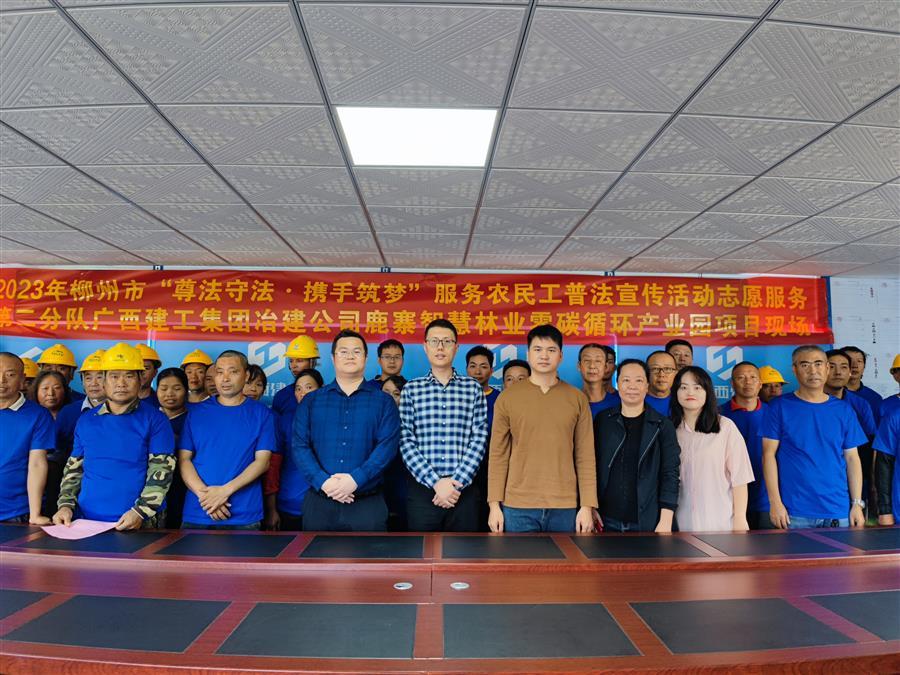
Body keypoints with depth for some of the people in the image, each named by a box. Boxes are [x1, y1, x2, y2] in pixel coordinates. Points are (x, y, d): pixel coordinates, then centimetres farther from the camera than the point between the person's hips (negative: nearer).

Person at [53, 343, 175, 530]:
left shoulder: (155, 420, -4)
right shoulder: (86, 421, 9)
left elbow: (162, 471, -9)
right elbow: (73, 469, 15)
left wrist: (140, 511, -17)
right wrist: (65, 505, 2)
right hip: (87, 520, 4)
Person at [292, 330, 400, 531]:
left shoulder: (383, 401, 5)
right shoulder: (311, 401, 9)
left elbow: (388, 446, -7)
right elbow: (299, 446, 0)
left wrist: (356, 479, -19)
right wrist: (323, 481, -15)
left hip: (368, 503, -1)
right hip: (319, 502, 1)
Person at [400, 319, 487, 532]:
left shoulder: (473, 388, 6)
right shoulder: (411, 389, 4)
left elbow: (479, 440, 0)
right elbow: (406, 442, -3)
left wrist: (457, 482, -10)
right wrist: (435, 482, -12)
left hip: (463, 490, 0)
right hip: (422, 490, 0)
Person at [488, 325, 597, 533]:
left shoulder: (577, 399, 4)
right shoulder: (507, 398, 1)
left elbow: (585, 456, 3)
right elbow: (498, 455, 2)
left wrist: (587, 506, -2)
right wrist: (494, 504, -2)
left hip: (565, 509, 1)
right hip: (518, 508, -1)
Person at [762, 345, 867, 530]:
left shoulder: (844, 410, 7)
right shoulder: (779, 407, -2)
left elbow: (852, 458, 9)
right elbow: (769, 455, -4)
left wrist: (857, 504, 3)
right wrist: (775, 502, -10)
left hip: (839, 511, 3)